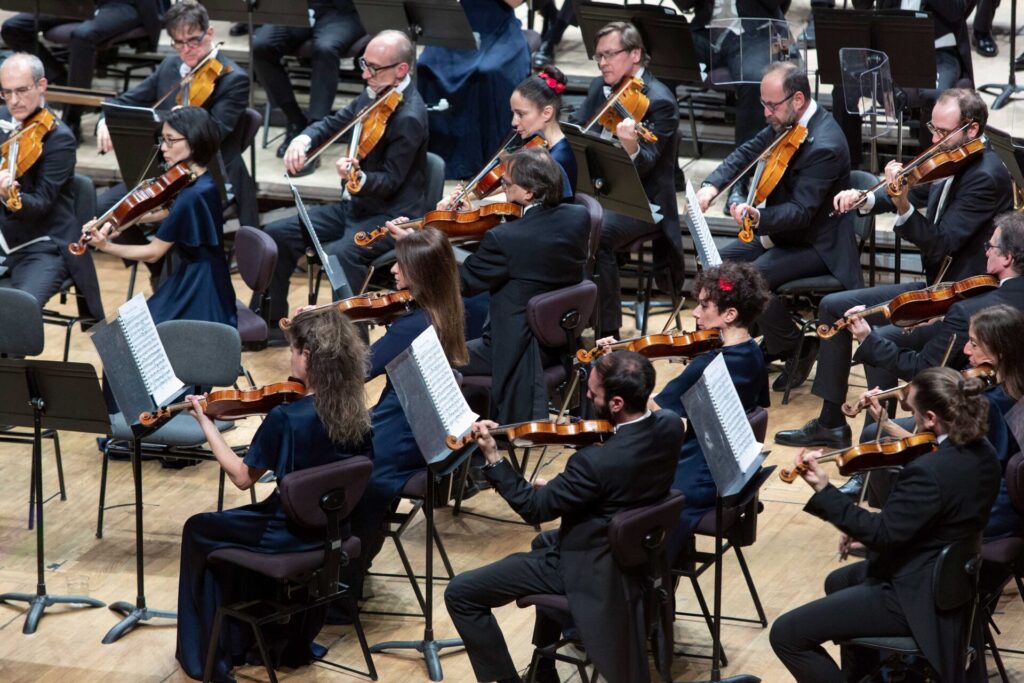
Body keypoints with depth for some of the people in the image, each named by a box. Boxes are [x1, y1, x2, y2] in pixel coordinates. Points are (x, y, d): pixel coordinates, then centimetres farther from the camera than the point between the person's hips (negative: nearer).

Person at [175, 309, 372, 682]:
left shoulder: (285, 418, -25)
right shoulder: (355, 413, -7)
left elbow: (242, 477, -14)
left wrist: (206, 423, -6)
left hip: (289, 538, -6)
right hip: (334, 534, 6)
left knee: (199, 530, 20)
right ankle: (290, 643, 43)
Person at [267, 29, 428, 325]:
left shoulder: (409, 117, -22)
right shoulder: (375, 94, 4)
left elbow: (389, 182, -22)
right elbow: (334, 123, 13)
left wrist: (357, 177, -43)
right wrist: (304, 139, -9)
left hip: (392, 218, -9)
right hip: (357, 206, 9)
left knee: (338, 254, -36)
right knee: (277, 234, 3)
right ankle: (273, 319, 15)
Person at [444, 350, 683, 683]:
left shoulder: (597, 462, -37)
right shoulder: (670, 425, -15)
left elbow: (534, 508, -21)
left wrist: (493, 457, -18)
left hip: (590, 566, -8)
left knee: (460, 593, -2)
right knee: (544, 543, 39)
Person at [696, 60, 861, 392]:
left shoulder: (824, 146, -29)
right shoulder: (785, 123, -1)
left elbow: (801, 212, -32)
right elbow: (747, 153, 4)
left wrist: (758, 217, -50)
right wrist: (711, 186, -15)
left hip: (816, 243, -9)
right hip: (781, 227, 9)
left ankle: (797, 351, -6)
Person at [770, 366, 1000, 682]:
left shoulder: (930, 472, -33)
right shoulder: (980, 451, -2)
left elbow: (882, 533, -25)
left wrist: (823, 490, -25)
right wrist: (866, 526, 6)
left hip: (917, 596, -10)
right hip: (951, 576, 10)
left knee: (786, 634, -8)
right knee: (838, 582, 36)